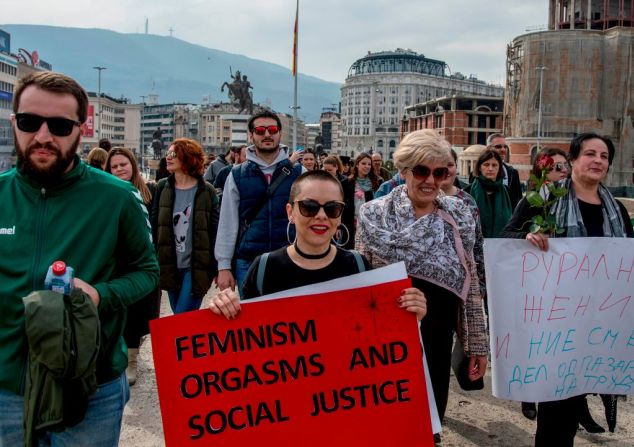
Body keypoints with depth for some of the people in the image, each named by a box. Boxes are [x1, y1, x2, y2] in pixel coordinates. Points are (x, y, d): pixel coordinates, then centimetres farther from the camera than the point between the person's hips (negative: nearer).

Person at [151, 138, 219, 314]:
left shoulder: (206, 191, -4)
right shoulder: (162, 188, 6)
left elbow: (216, 231, -4)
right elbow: (154, 225, 8)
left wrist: (218, 268, -6)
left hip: (196, 267, -4)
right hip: (169, 266, 4)